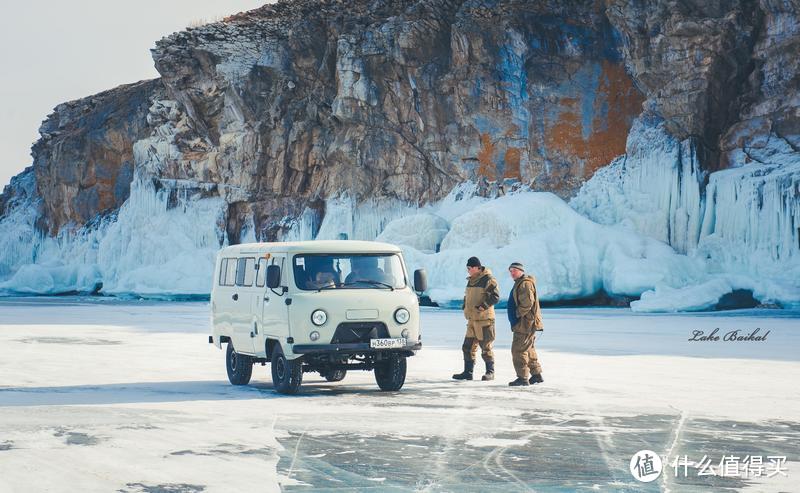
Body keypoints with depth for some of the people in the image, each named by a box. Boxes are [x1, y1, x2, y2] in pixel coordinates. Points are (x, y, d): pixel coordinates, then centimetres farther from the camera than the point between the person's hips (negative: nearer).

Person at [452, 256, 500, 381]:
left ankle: (490, 372, 7)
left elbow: (495, 296, -16)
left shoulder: (488, 280, -11)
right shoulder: (471, 280, 16)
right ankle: (468, 372, 14)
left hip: (484, 319, -8)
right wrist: (465, 307, 13)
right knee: (468, 346, 8)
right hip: (472, 319, 8)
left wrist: (484, 306, -23)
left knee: (486, 346, -2)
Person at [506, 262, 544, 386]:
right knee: (528, 349, 17)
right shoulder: (519, 284, 20)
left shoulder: (525, 284, -15)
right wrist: (516, 317, 16)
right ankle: (536, 375, 24)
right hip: (523, 324, 11)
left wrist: (517, 315, -16)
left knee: (519, 350, -10)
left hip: (525, 323, -11)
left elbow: (528, 303, -24)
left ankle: (522, 377, -9)